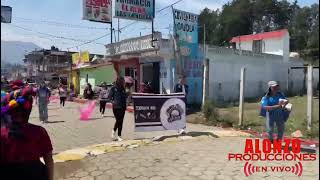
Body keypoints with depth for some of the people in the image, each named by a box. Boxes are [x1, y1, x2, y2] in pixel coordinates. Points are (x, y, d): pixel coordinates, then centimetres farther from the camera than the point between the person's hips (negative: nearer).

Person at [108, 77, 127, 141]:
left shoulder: (123, 89, 11)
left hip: (122, 107, 4)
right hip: (116, 106, -4)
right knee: (118, 120, -8)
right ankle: (114, 131, 21)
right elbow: (110, 96, -4)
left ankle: (119, 136, 15)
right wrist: (112, 101, -20)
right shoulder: (113, 88, -2)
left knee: (121, 121, 5)